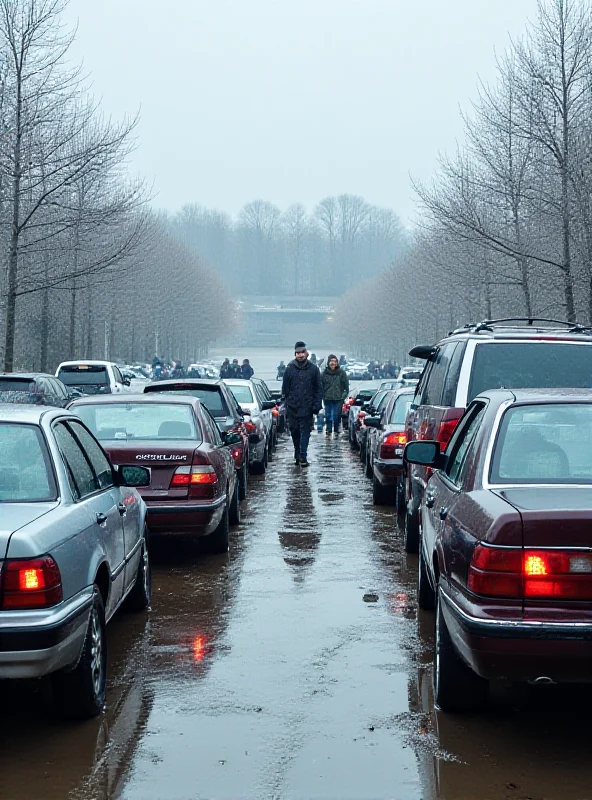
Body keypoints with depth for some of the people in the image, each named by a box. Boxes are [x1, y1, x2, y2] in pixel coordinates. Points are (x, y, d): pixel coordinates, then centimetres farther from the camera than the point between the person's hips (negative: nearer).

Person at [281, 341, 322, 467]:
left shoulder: (313, 368, 1)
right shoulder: (290, 368, 4)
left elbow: (319, 389, 2)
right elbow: (285, 388, 8)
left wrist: (316, 406, -4)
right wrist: (285, 402, 2)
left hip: (307, 407, -2)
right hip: (293, 407, 2)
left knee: (305, 432, -6)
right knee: (295, 432, 9)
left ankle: (302, 457, -6)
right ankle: (298, 455, 22)